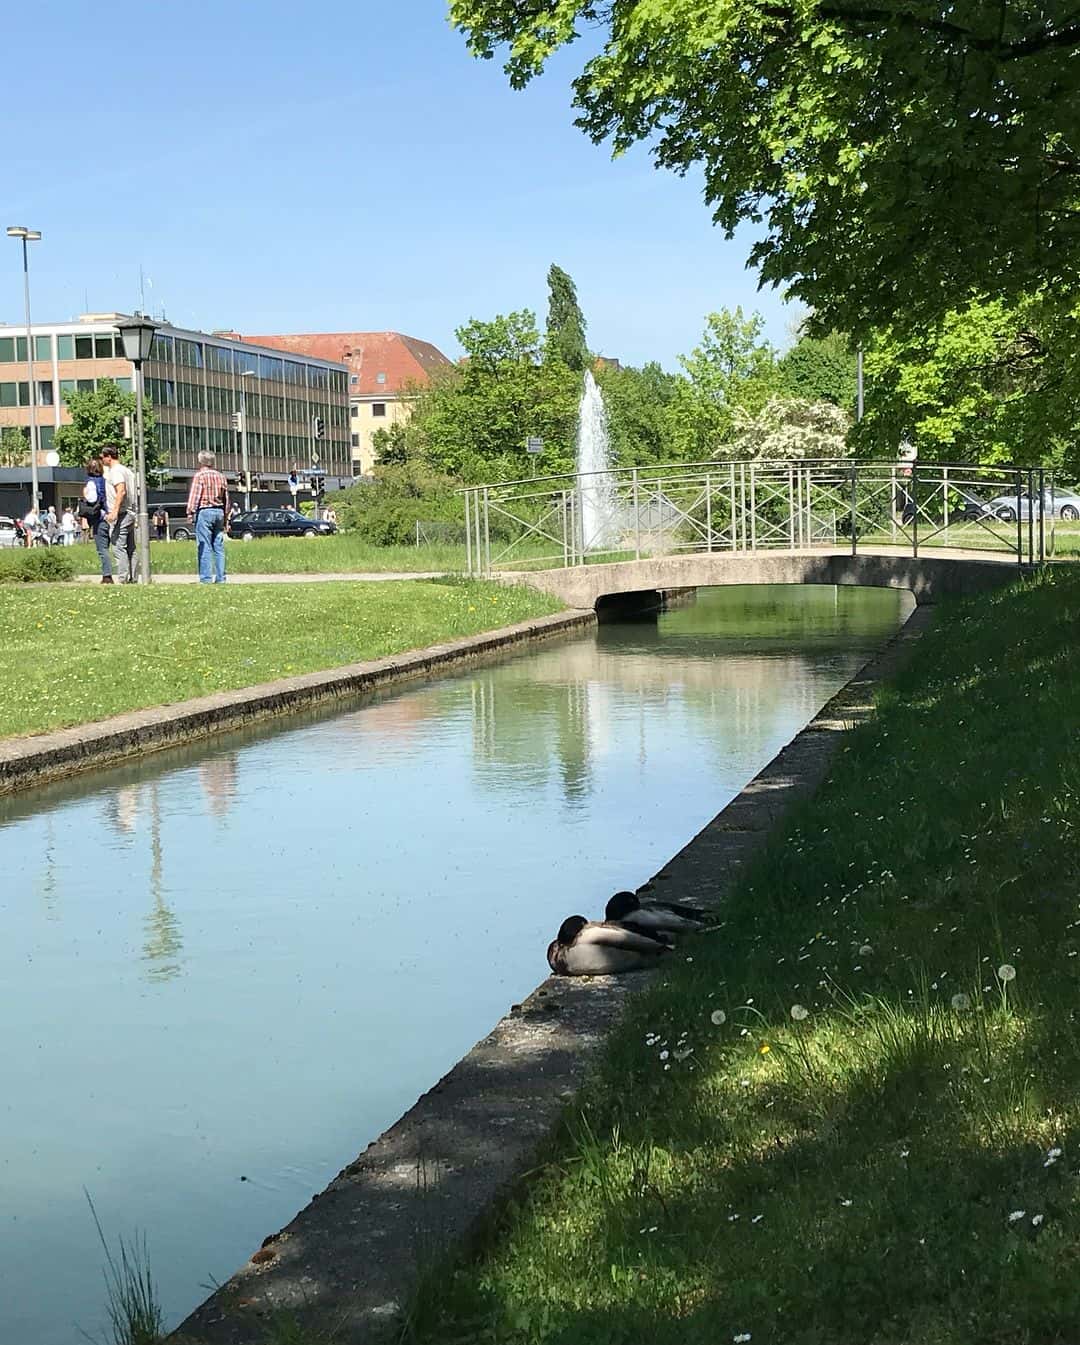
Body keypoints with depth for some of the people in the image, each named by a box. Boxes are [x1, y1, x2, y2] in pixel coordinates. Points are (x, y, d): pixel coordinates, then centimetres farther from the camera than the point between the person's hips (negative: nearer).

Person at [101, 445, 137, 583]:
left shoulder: (115, 471, -10)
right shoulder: (127, 470, 18)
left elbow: (121, 491, -23)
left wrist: (114, 511, -27)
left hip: (120, 515, -9)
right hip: (130, 513, 10)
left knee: (118, 547, -9)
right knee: (130, 548, 10)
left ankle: (121, 578, -13)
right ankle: (132, 577, 11)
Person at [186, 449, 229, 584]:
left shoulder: (199, 476, -5)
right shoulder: (220, 476, 14)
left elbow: (194, 495, -13)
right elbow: (226, 498, 18)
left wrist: (190, 512, -15)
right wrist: (225, 516, 24)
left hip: (204, 511, -6)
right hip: (219, 512, 6)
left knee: (204, 546, -5)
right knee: (219, 546, 7)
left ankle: (206, 577, -8)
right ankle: (221, 577, 6)